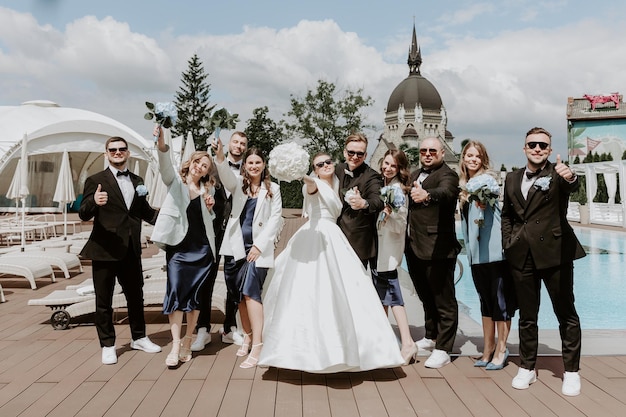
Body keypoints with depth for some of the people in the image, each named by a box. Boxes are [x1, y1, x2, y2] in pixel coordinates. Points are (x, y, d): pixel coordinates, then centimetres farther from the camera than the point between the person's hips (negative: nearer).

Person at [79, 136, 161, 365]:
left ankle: (138, 337, 32)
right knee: (104, 300, 6)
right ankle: (108, 345, 20)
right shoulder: (96, 180, -5)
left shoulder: (137, 181, 11)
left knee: (135, 295, 16)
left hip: (131, 250, 5)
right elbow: (83, 215, -11)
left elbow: (145, 211, 18)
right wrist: (94, 202, -33)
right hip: (104, 250, -5)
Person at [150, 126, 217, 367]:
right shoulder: (176, 182, 4)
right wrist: (161, 143, -36)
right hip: (178, 246, -2)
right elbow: (165, 165, -17)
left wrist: (210, 207, -2)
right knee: (176, 292, -8)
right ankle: (175, 345, -5)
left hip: (202, 248, 3)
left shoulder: (208, 189, 12)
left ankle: (187, 342, 17)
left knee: (195, 294, 5)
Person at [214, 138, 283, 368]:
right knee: (240, 295, 10)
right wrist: (220, 156, -37)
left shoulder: (272, 188, 4)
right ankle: (247, 336, 27)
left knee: (250, 291, -15)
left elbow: (276, 217, -1)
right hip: (236, 246, 3)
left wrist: (259, 245, -10)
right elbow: (226, 175, -16)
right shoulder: (238, 183, 6)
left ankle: (257, 346, -13)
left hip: (258, 247, -3)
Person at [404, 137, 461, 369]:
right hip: (414, 247, 9)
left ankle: (443, 350, 9)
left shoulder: (448, 175, -10)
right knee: (426, 297, 22)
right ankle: (431, 337, 39)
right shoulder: (415, 175, 16)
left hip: (437, 247, -8)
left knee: (443, 300, 1)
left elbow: (445, 192, -33)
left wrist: (426, 195, -53)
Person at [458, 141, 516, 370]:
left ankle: (501, 349, 10)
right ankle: (488, 349, 22)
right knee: (485, 300, 13)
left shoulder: (487, 180, -8)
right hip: (476, 252, 7)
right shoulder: (463, 185, 13)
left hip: (494, 249, -7)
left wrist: (483, 200, -48)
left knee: (499, 299, 0)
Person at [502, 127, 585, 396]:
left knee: (566, 313, 6)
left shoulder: (557, 175, -3)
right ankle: (527, 368, 26)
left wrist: (570, 177, -49)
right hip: (522, 255, 4)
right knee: (527, 315, 13)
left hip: (555, 252, -4)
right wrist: (508, 243, 6)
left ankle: (571, 371, 19)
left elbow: (573, 187, -26)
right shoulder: (512, 179, 10)